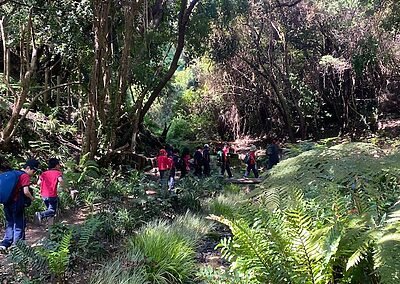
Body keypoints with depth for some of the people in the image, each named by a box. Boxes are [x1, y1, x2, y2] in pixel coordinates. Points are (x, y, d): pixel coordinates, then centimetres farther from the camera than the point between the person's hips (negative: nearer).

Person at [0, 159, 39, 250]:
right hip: (17, 204, -8)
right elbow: (26, 192, -19)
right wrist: (32, 198, -1)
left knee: (10, 224, 19)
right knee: (19, 226, 3)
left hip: (8, 204, 8)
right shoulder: (25, 176, -12)